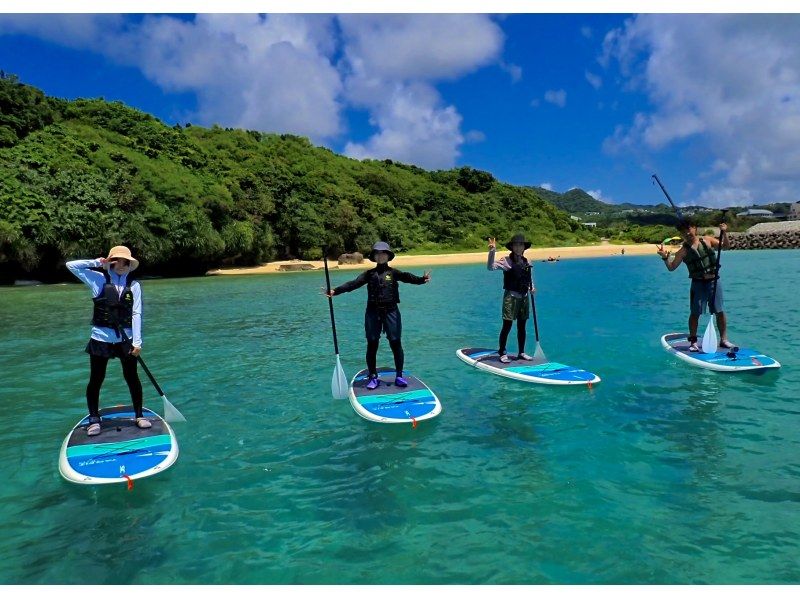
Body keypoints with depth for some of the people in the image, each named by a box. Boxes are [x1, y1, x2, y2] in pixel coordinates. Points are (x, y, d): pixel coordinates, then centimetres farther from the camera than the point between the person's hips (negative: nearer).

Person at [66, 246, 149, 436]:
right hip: (101, 338, 0)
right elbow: (71, 265, -3)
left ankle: (139, 415, 21)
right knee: (96, 380, 6)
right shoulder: (99, 279, 0)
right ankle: (94, 420, 21)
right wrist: (97, 262, -6)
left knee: (132, 378, 8)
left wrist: (137, 342, -9)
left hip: (126, 339, 1)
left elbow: (136, 314, -4)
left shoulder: (134, 285, 1)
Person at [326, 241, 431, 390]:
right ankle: (373, 377, 15)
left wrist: (421, 279, -37)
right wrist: (335, 291, -18)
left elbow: (407, 277, -17)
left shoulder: (393, 272, 2)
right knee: (372, 345, 4)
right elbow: (353, 284, -4)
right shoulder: (369, 274, 6)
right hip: (373, 312, 1)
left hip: (391, 312, -1)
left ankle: (399, 376, 13)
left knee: (396, 344, 1)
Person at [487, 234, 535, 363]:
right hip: (511, 296, -6)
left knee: (522, 326, 12)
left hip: (524, 297, 6)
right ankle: (502, 353, 3)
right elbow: (491, 266, -24)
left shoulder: (526, 262, 10)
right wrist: (492, 251, -36)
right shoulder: (506, 261, -9)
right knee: (507, 325, -6)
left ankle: (521, 352, 23)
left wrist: (532, 287, 2)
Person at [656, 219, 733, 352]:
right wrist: (665, 257, -22)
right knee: (695, 313, 0)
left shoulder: (707, 240, 2)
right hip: (698, 283, -2)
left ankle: (724, 339, 18)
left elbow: (726, 246, 7)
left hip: (714, 281, 2)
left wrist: (723, 233, -9)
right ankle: (693, 341, 10)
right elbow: (671, 267, -5)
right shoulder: (684, 251, -4)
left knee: (720, 312, 6)